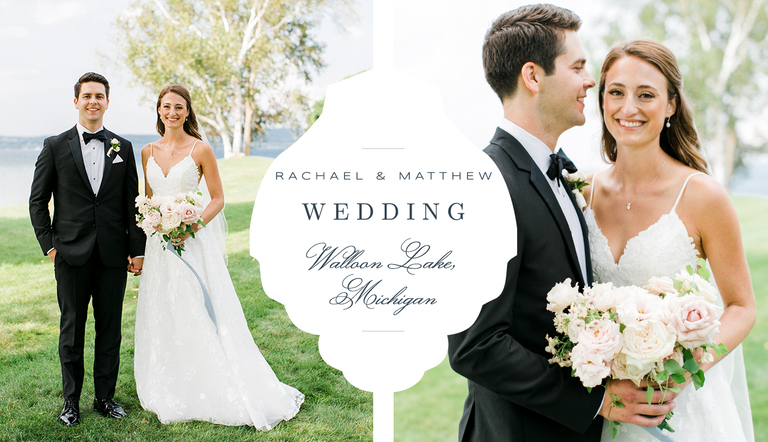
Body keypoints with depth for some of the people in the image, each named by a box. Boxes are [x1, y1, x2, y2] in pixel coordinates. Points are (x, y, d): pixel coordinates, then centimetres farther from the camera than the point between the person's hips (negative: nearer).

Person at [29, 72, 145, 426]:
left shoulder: (123, 148, 8)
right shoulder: (56, 146, 3)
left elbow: (132, 203, 8)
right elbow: (37, 200, 4)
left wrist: (137, 248, 3)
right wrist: (49, 244, -4)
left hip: (113, 255, 2)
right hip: (72, 254, -1)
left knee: (110, 330, 8)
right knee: (72, 330, 7)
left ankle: (105, 397, 21)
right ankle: (71, 401, 20)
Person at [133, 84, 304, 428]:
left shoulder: (200, 150, -4)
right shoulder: (148, 152, 9)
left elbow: (218, 199, -3)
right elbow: (147, 199, 16)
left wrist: (192, 225, -17)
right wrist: (150, 225, 7)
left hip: (192, 244, -5)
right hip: (158, 244, 5)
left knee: (199, 317, -4)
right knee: (162, 319, 9)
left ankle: (213, 394, 7)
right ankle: (169, 395, 23)